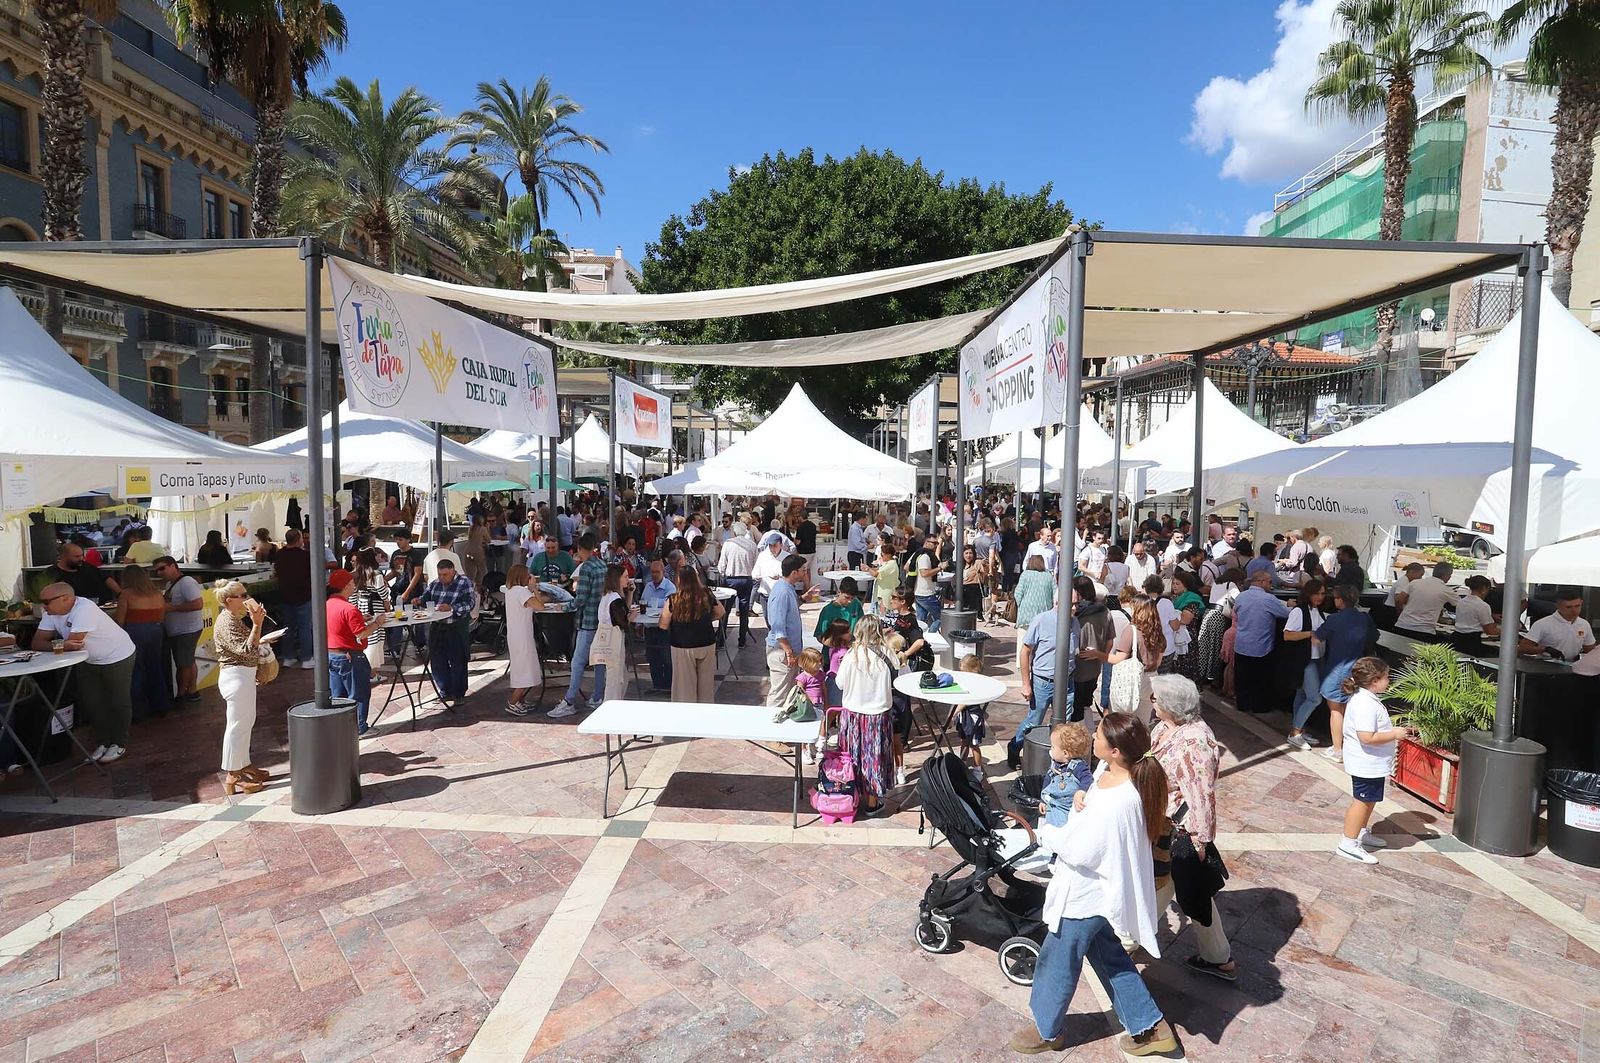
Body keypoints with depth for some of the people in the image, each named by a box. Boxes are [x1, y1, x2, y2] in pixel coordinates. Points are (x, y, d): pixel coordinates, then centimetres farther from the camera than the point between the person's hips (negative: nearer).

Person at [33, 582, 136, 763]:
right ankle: (103, 741, 26)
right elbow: (37, 643, -9)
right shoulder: (51, 613, -5)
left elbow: (72, 644, -32)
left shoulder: (84, 609, -30)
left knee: (118, 702, 5)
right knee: (89, 703, 10)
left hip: (118, 658, -8)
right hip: (89, 661, 8)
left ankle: (119, 744, 19)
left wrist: (54, 645, -13)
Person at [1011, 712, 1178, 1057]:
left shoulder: (1118, 803, -37)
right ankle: (1149, 1026, 41)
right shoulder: (1110, 770, -9)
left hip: (1087, 895, -9)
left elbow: (1079, 850, -29)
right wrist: (1081, 796, -7)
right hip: (1100, 890, 9)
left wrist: (1041, 832, -16)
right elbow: (1092, 804, 12)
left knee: (1057, 962, 15)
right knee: (1109, 957, 28)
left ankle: (1047, 1031, 39)